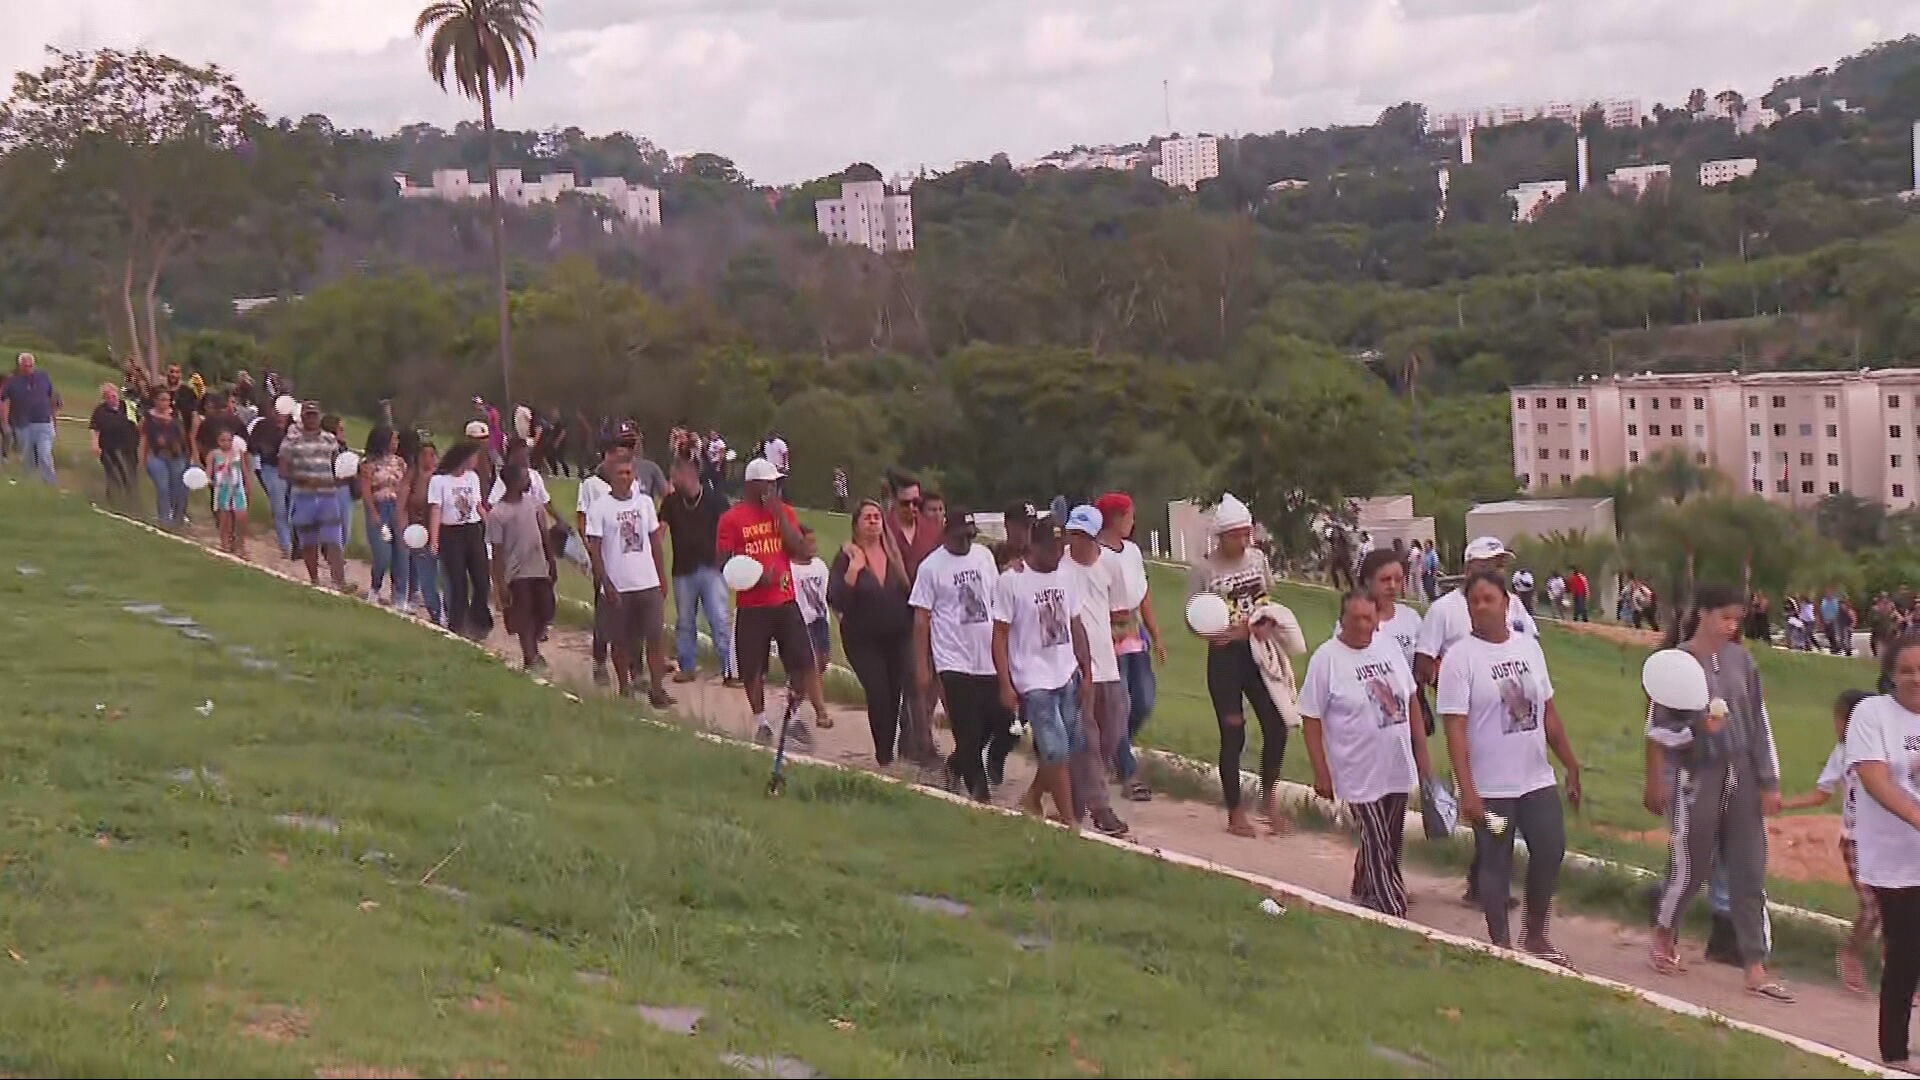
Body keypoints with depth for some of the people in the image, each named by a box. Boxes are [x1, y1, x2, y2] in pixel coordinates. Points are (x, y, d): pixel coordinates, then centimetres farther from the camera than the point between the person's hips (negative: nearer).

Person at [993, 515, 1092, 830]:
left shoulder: (1065, 579, 8)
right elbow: (1000, 635, -8)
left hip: (1067, 677, 6)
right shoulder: (1011, 582, -9)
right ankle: (1068, 818, -2)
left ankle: (1032, 798, 29)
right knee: (1056, 751, -8)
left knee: (1067, 747, 8)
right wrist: (1005, 685, -11)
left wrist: (1086, 673, 10)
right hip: (1034, 682, -6)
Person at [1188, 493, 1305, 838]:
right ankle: (1235, 812, 13)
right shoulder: (1203, 568, -10)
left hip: (1259, 651, 4)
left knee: (1277, 726, 0)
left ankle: (1269, 799, 20)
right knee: (1233, 733, 0)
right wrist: (1221, 632, -23)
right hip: (1225, 655, -4)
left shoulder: (1257, 558, 4)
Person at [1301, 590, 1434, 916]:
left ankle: (1362, 896, 38)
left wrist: (1422, 753, 14)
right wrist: (1321, 773, -10)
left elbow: (1410, 700, 14)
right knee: (1379, 850, -4)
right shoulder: (1327, 659, -14)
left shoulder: (1390, 645, 3)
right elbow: (1310, 720, -10)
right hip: (1360, 774, -6)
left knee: (1387, 844, 17)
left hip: (1398, 767, 6)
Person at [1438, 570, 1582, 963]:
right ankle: (1501, 944, 19)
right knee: (1495, 864, 4)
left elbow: (1548, 713, 11)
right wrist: (1466, 791, -20)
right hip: (1489, 787, -5)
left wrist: (1571, 767, 12)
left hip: (1537, 779, 5)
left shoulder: (1528, 646, 5)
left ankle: (1534, 934, 25)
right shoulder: (1460, 657, -11)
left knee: (1551, 852, 6)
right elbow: (1455, 728, -15)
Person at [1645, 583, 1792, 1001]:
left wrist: (1769, 782, 7)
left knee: (1749, 872, 3)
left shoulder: (1740, 659, 3)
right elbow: (1656, 729, -5)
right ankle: (1664, 939, 34)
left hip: (1742, 777, 4)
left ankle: (1756, 968, 7)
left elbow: (1759, 723, 8)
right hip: (1696, 778, -4)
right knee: (1689, 867, 7)